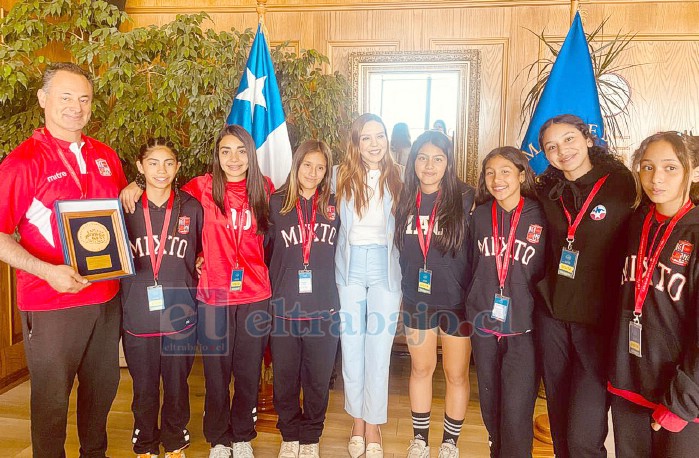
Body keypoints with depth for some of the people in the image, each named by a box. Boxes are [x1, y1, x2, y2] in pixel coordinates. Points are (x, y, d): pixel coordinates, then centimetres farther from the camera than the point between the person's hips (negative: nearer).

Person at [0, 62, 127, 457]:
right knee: (51, 397, 9)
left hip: (107, 296, 6)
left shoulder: (106, 157, 7)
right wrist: (47, 271, -22)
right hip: (52, 303, -5)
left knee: (102, 387, 20)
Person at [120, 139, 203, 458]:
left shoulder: (192, 209, 1)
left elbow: (204, 253, 13)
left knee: (177, 386, 14)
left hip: (181, 316, 0)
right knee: (144, 389, 14)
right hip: (138, 317, 0)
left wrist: (197, 267, 0)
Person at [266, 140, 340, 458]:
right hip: (284, 308, 0)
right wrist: (267, 293, 2)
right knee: (285, 377, 12)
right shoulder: (276, 204, 2)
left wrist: (339, 293, 6)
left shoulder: (334, 206, 5)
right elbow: (262, 250, 6)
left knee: (318, 378, 11)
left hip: (324, 309, 1)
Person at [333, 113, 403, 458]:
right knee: (351, 345, 8)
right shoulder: (341, 176, 3)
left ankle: (373, 424, 20)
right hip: (350, 265, 1)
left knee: (379, 348, 2)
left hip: (384, 265, -1)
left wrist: (404, 276, 3)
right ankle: (357, 420, 26)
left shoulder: (397, 179, 2)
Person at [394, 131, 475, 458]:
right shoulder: (405, 201, -1)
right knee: (421, 369, 16)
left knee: (457, 374, 11)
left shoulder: (465, 198, -11)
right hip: (417, 299, 3)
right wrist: (405, 286, 7)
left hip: (456, 299, -3)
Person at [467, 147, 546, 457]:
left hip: (523, 328, -3)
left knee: (516, 411, -3)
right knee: (490, 404, 16)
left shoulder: (540, 217, -6)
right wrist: (473, 308, 11)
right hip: (483, 324, 4)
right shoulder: (480, 215, 5)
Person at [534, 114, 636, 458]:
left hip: (599, 322, -4)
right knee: (559, 420, 17)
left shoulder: (619, 183, -6)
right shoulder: (548, 191, 6)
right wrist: (544, 290, 7)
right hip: (551, 316, 4)